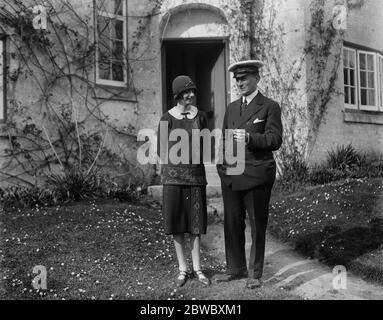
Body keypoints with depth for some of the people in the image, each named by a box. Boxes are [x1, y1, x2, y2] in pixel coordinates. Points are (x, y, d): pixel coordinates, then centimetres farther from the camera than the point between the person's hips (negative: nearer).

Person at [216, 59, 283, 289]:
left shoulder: (270, 107, 1)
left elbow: (275, 140, -9)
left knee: (257, 225, 4)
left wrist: (249, 138, -24)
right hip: (230, 175, 5)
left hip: (256, 175, -5)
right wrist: (221, 164, 10)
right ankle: (236, 268, 22)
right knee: (232, 224, 9)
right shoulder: (232, 108, 18)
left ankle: (255, 273, 15)